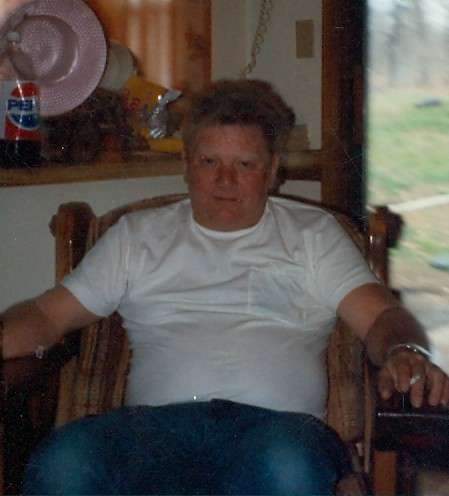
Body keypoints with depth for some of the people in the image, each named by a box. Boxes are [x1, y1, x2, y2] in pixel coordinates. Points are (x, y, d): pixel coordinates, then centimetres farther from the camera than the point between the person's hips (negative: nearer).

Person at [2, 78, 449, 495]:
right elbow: (48, 316, 22)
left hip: (274, 420, 0)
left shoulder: (312, 234, 23)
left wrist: (405, 351, -13)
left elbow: (380, 315, 12)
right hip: (158, 421, 1)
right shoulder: (138, 235, 26)